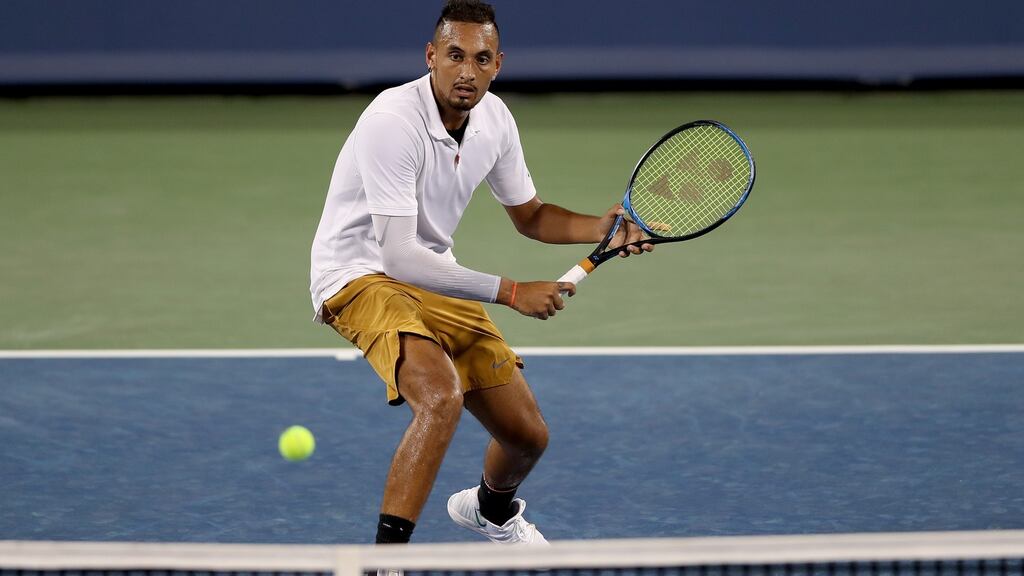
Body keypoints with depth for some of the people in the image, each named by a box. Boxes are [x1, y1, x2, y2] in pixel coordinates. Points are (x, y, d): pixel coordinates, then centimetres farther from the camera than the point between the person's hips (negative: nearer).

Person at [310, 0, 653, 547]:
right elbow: (399, 256, -28)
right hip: (360, 276, -8)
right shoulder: (393, 121, -26)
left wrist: (601, 228, -6)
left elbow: (529, 215, 15)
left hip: (436, 281, 8)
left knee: (527, 435, 10)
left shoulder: (494, 118, -2)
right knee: (441, 398, -35)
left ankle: (492, 508, 47)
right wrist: (511, 292, -25)